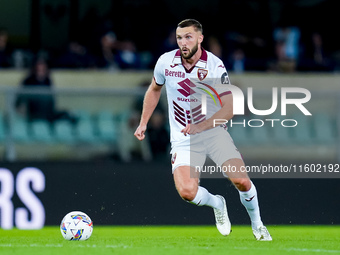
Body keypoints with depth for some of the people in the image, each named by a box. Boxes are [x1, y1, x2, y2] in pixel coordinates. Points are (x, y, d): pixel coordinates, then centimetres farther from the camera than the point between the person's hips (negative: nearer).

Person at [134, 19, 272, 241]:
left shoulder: (215, 66, -14)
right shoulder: (166, 62, -6)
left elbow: (229, 109, -15)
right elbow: (154, 90, 16)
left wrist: (200, 126, -28)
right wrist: (143, 123, 16)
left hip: (213, 131, -1)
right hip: (183, 138, 1)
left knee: (241, 181, -16)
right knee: (187, 191, -22)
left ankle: (257, 224, 15)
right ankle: (217, 204, 14)